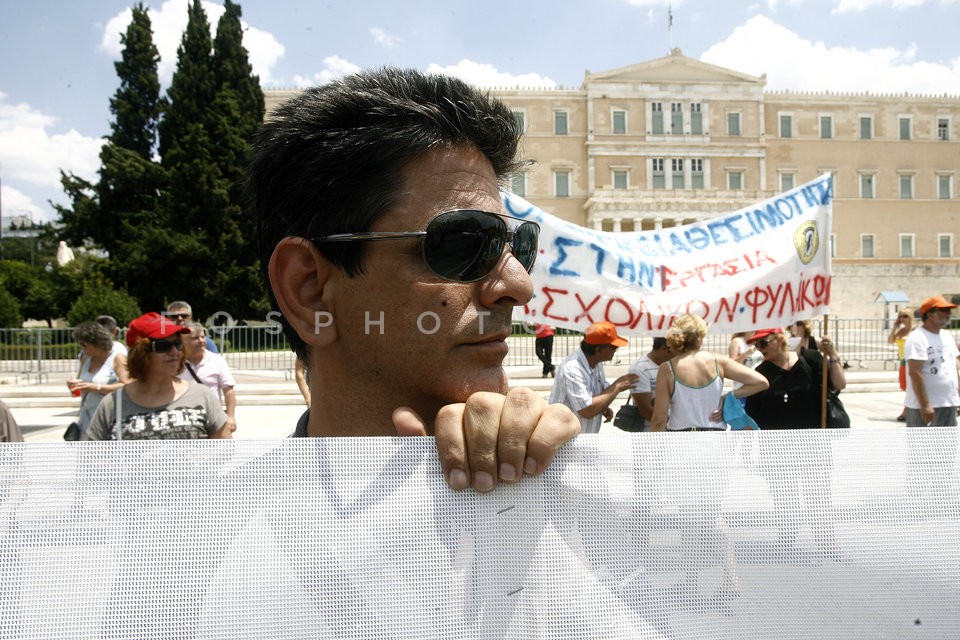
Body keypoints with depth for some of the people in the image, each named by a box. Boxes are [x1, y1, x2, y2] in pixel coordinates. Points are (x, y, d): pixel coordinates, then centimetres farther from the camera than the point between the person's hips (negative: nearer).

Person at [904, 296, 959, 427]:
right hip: (923, 406, -9)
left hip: (949, 404, 9)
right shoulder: (917, 338, -15)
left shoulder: (947, 336, 14)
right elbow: (914, 372, -22)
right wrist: (925, 405, -26)